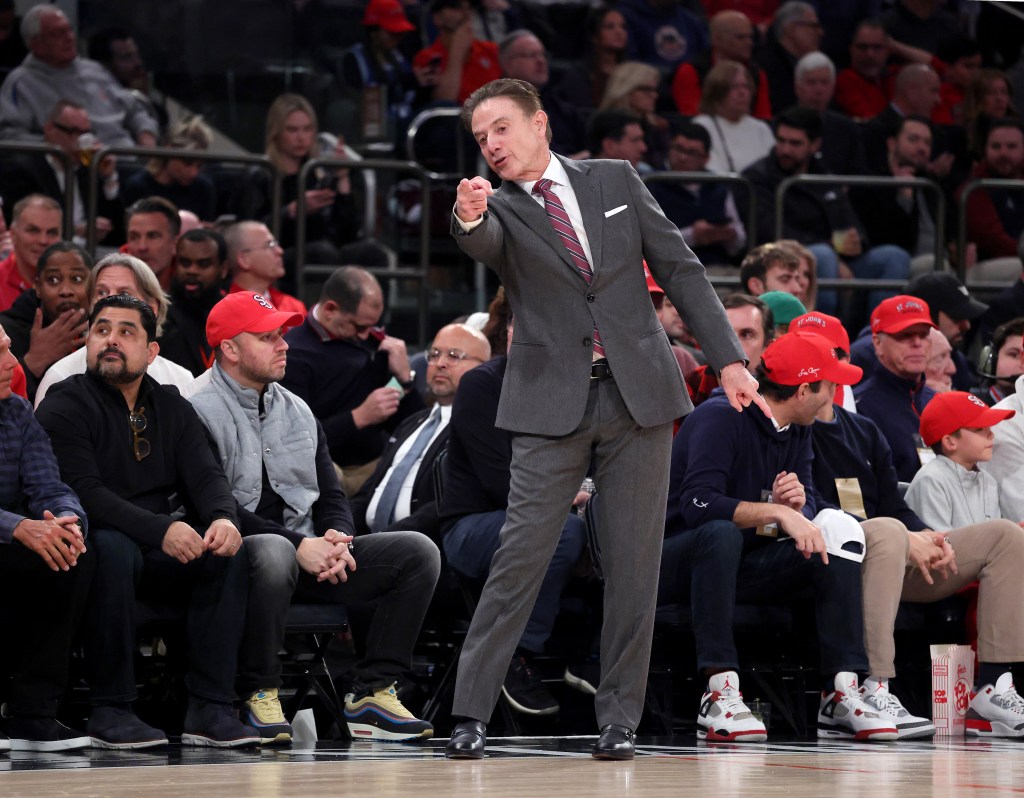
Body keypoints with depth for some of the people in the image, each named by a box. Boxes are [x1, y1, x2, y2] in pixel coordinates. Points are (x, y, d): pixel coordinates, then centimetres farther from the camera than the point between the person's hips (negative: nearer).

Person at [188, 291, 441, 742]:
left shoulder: (297, 411, 19)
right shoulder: (202, 413, -4)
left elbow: (331, 494, 18)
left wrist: (337, 538, -7)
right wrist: (299, 546, -22)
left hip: (311, 554, 7)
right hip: (242, 556, -7)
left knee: (417, 552, -9)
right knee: (272, 551, -42)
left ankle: (373, 691, -12)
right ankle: (260, 696, -27)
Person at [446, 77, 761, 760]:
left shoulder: (615, 181, 10)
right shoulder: (500, 209, 4)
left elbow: (679, 268, 11)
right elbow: (483, 244, -21)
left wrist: (728, 359, 4)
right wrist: (470, 218, -46)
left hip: (639, 395, 2)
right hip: (554, 403, -2)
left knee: (633, 564, 2)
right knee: (520, 556, -8)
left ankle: (619, 718, 10)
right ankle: (472, 715, -3)